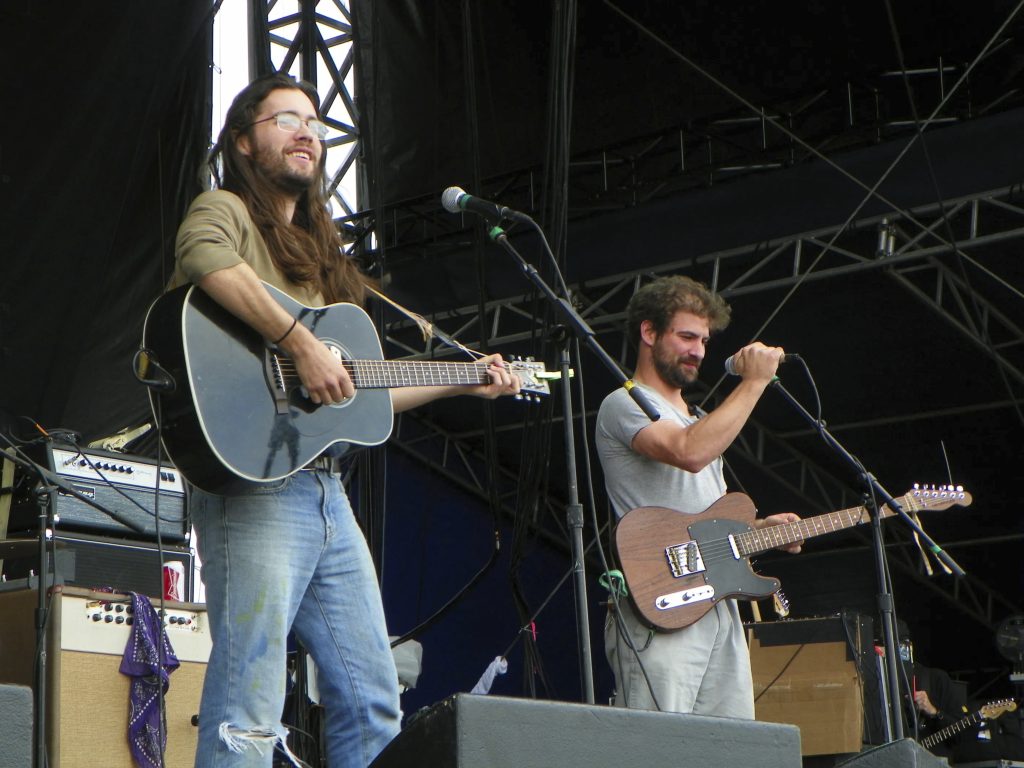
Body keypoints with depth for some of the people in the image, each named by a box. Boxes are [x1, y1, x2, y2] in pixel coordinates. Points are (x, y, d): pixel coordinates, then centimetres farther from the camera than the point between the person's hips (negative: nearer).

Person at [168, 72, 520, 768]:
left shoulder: (320, 251, 27)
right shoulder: (226, 210, 2)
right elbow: (203, 254, -25)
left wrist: (465, 384, 25)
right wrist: (301, 344, -30)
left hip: (326, 488, 9)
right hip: (256, 482, -9)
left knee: (374, 707, 10)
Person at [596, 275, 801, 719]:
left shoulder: (697, 419, 26)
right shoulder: (625, 406, -3)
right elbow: (690, 452, -23)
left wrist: (759, 528, 10)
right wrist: (753, 382, -15)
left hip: (721, 608, 9)